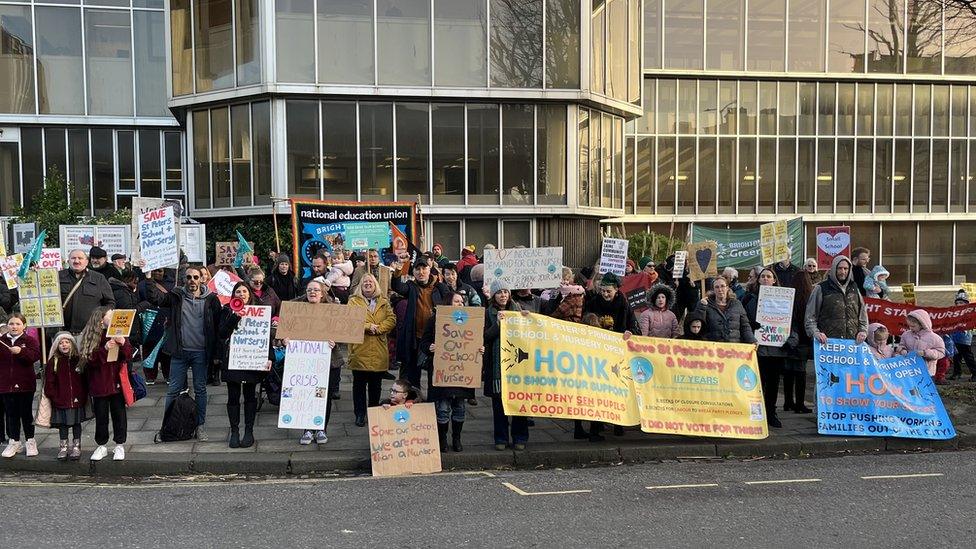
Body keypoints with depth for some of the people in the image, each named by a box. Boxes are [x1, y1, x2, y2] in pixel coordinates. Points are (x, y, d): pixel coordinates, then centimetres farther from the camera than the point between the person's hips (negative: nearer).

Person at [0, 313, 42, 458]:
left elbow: (35, 356, -17)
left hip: (25, 384, -3)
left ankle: (30, 441, 16)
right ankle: (14, 442, 19)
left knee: (26, 413, 5)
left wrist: (21, 351, -31)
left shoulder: (30, 341, -2)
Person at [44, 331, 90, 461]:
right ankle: (63, 447, 20)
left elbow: (85, 379, 2)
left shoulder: (79, 359, 0)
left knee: (77, 423, 9)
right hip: (61, 401, 0)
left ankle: (76, 447, 20)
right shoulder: (53, 362, -1)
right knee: (63, 424, 8)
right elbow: (49, 382, -1)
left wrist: (83, 396, -5)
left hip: (77, 400, 0)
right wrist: (54, 396, -8)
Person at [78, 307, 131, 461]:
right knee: (101, 416, 8)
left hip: (117, 381, 1)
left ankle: (120, 446, 17)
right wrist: (105, 349, -24)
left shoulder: (118, 334, 2)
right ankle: (101, 446, 21)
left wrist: (124, 344, -18)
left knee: (119, 414, 6)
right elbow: (90, 360, -11)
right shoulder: (91, 337, -4)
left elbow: (129, 357, 0)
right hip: (99, 383, -1)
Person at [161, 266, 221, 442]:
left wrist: (215, 352, -1)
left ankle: (200, 426, 17)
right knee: (174, 389, 5)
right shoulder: (175, 296, 1)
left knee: (200, 389, 8)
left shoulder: (210, 299, -1)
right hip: (180, 351, 0)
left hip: (201, 352, 0)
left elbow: (218, 325, 2)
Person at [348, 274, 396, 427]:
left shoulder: (384, 302, 12)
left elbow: (391, 320, -1)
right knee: (359, 384, 4)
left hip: (379, 351, 2)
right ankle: (360, 414, 13)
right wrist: (368, 326, -18)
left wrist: (377, 328, -16)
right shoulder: (354, 301, 5)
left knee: (376, 385, 10)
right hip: (360, 350, -2)